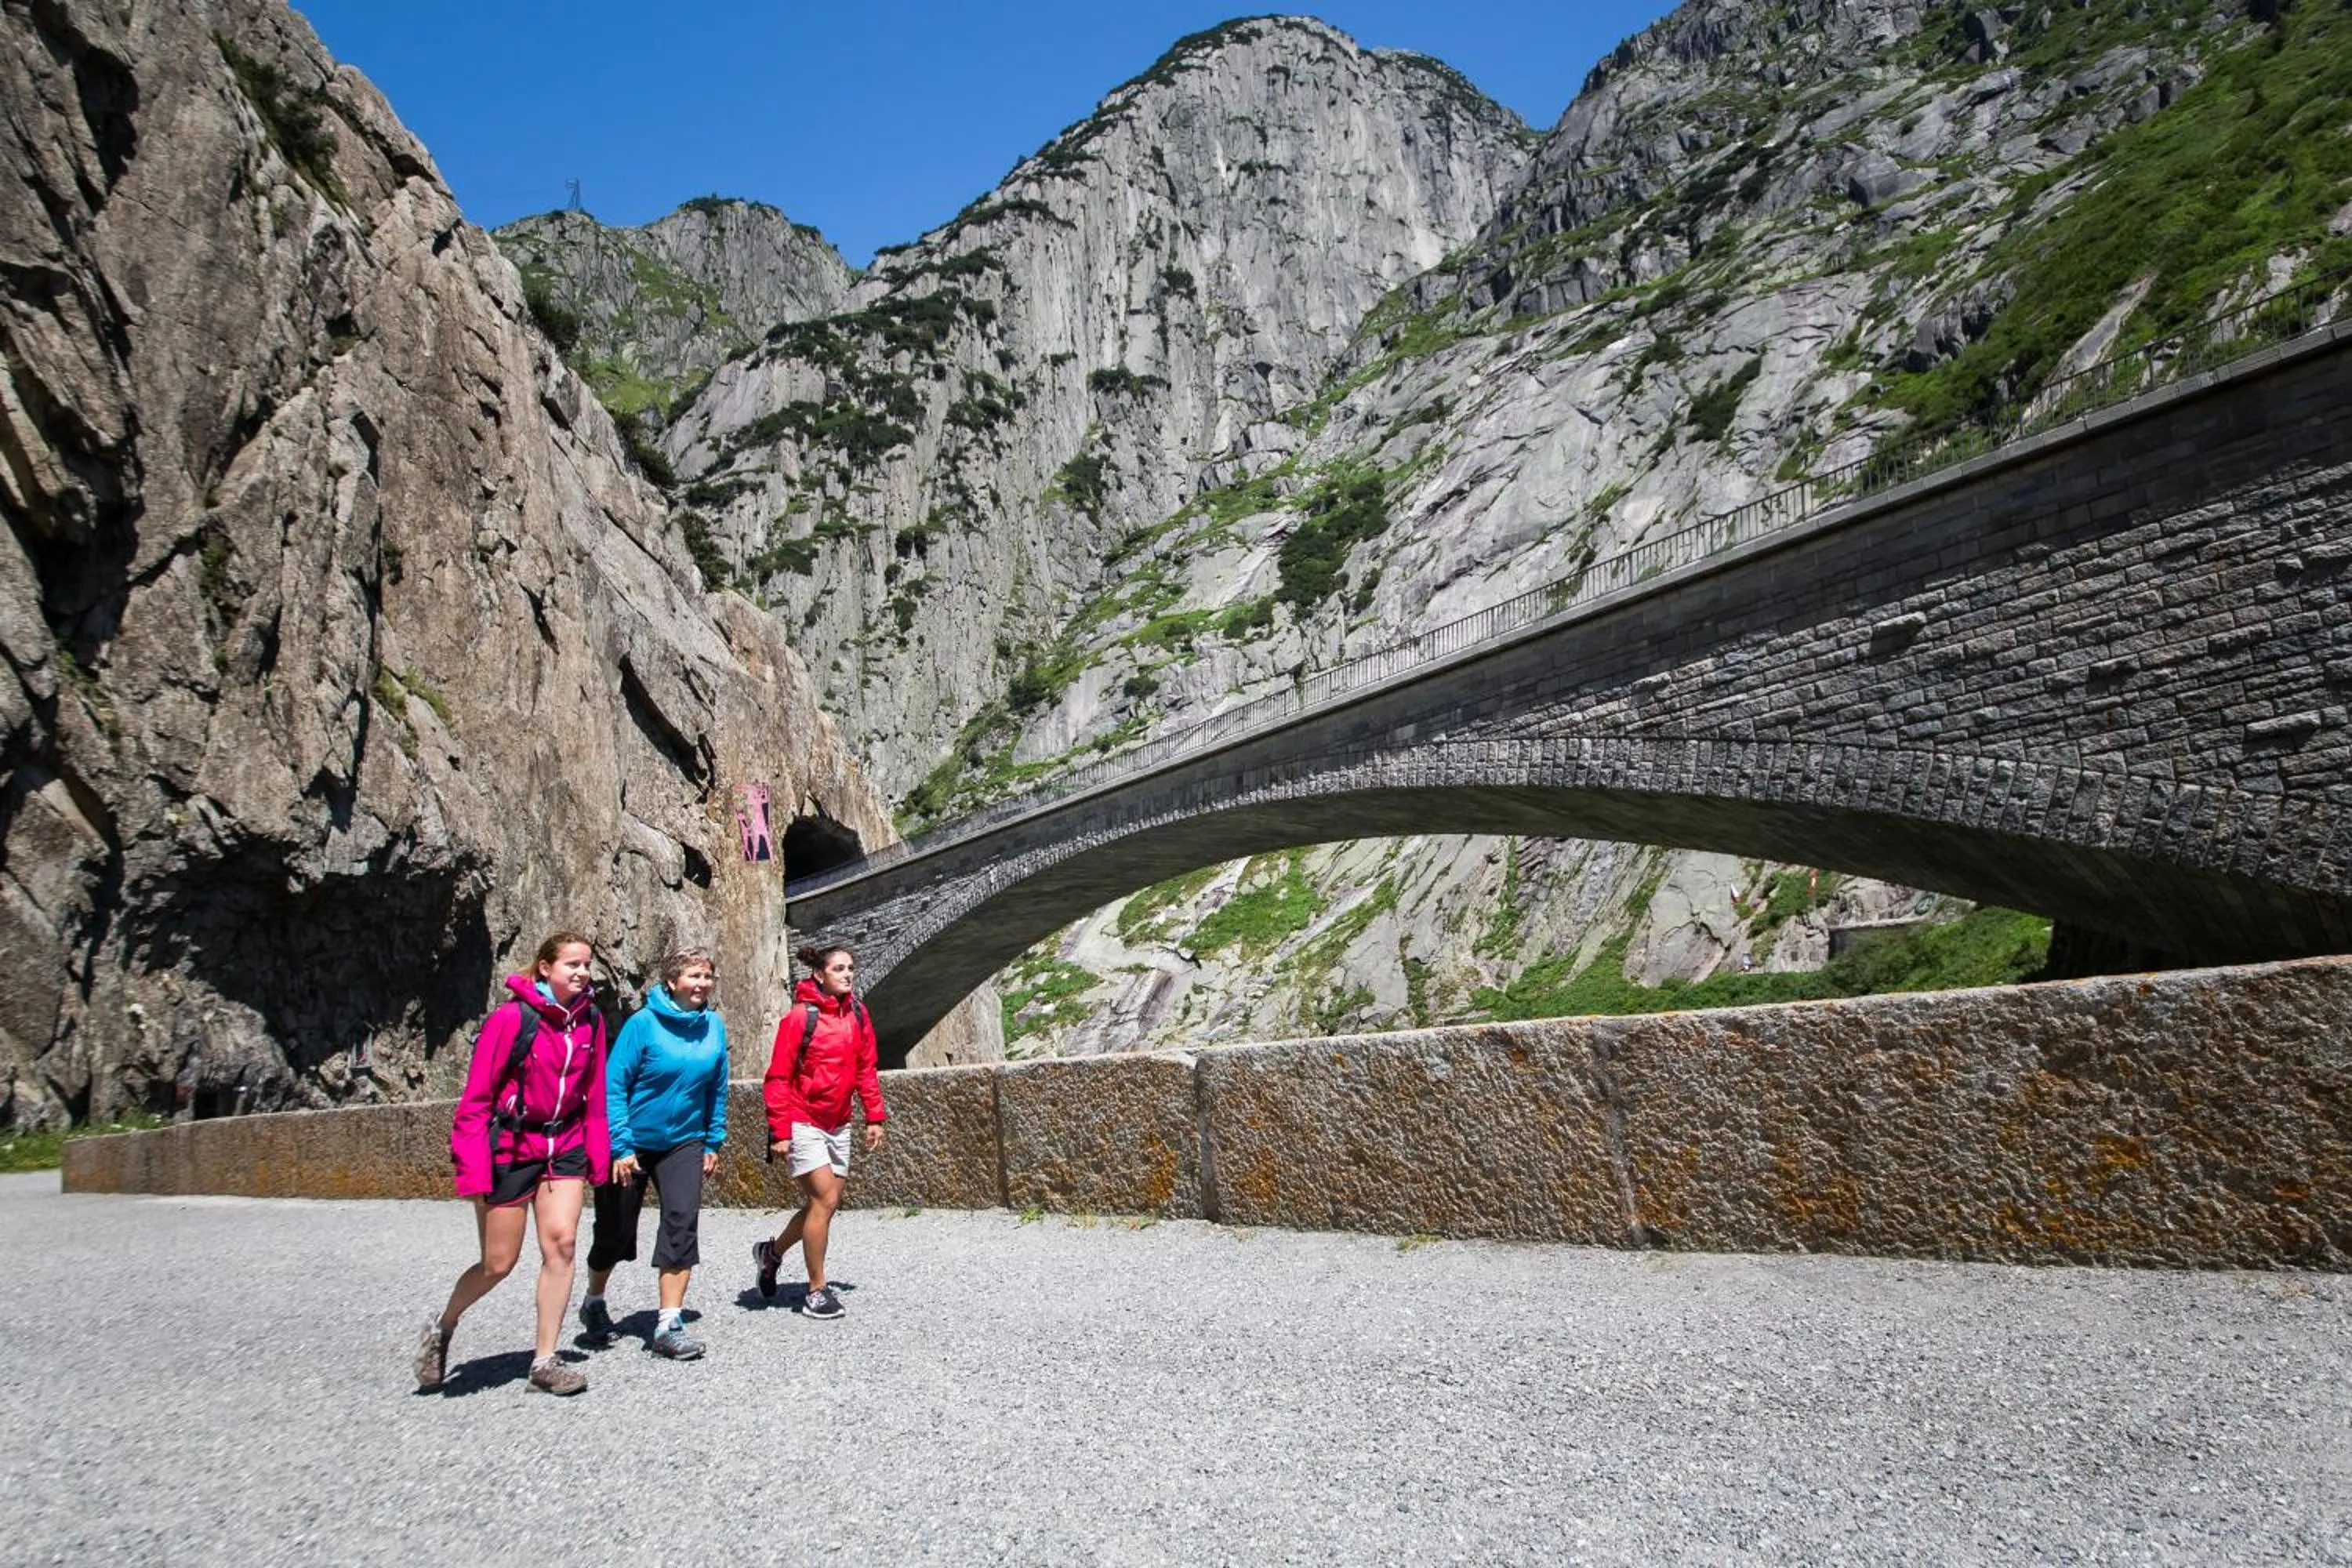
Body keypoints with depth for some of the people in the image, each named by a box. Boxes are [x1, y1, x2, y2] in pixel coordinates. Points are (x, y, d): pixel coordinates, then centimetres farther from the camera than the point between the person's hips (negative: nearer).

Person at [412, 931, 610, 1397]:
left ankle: (545, 1363, 3)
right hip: (509, 1149, -4)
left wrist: (598, 1154, 5)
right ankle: (441, 1328, 34)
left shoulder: (591, 1020, -2)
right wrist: (474, 1171, -16)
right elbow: (476, 1098, -14)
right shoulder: (512, 1018, -17)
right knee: (498, 1264, 4)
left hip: (565, 1147, 4)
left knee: (561, 1242, -9)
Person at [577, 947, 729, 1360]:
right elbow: (613, 1086, -16)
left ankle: (669, 1325, -7)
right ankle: (594, 1303, 38)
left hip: (683, 1142, 3)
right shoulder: (644, 1023, -18)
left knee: (683, 1222, -13)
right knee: (616, 1230, 11)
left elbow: (718, 1088, 6)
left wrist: (713, 1141, 5)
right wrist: (620, 1147, -18)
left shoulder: (715, 1026, -4)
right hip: (631, 1145, -3)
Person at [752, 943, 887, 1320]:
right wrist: (780, 1131, -15)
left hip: (838, 1125, 7)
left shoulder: (857, 1014, 3)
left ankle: (772, 1250, 36)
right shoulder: (801, 1016, -14)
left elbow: (866, 1069, 11)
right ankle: (816, 1291, 3)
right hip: (804, 1124, -7)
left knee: (826, 1203, 11)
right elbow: (778, 1078, -12)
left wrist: (875, 1116, 7)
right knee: (825, 1199, -11)